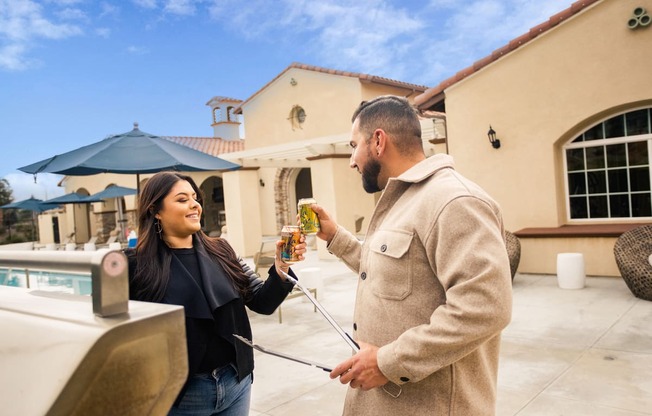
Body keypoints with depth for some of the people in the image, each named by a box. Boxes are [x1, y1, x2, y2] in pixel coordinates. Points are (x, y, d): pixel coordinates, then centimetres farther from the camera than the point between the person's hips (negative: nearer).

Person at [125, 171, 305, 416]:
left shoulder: (220, 252, 0)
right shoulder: (137, 265, -10)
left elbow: (262, 303, -1)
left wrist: (280, 267, -17)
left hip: (236, 383, 4)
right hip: (180, 393, -3)